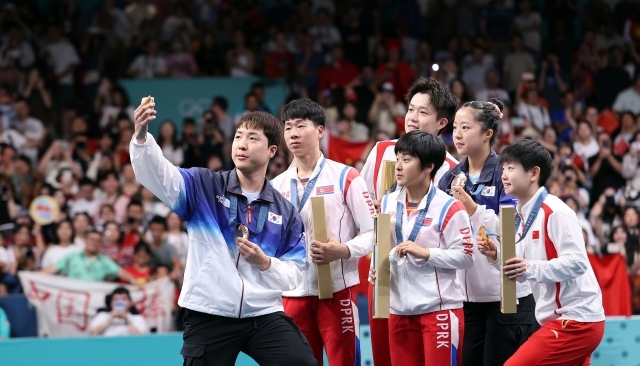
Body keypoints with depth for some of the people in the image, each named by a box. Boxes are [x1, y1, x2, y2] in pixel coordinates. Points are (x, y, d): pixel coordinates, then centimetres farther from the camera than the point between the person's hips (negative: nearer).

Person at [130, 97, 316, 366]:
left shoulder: (285, 212, 8)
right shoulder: (203, 186, 2)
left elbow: (294, 275, 9)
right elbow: (158, 175, -16)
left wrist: (265, 262, -12)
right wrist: (141, 136, -34)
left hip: (264, 316, 1)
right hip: (208, 316, -1)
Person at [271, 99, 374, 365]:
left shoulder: (345, 177, -1)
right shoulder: (277, 186, 12)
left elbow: (372, 232, -4)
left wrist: (342, 251, -20)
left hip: (337, 290, -4)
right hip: (294, 293, 4)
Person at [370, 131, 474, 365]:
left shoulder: (448, 207, -10)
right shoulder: (388, 203, 9)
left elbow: (465, 256, -12)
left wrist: (424, 253, -20)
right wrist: (376, 270, 0)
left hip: (440, 308, -6)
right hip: (400, 309, 6)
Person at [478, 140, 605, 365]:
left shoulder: (555, 212, -15)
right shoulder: (522, 216, 13)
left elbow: (577, 262, -22)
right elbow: (521, 271, 17)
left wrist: (531, 268, -29)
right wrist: (498, 257, 0)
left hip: (576, 320, -10)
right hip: (559, 319, 10)